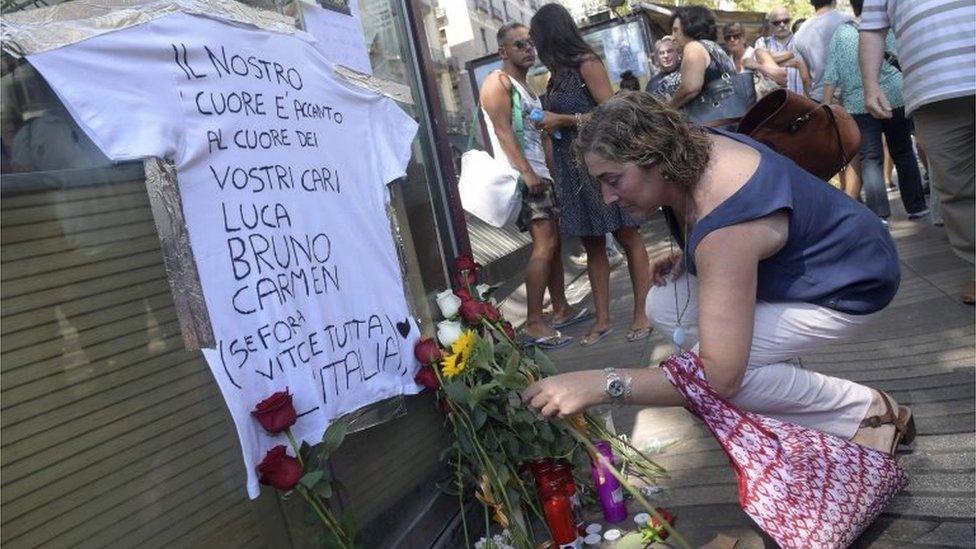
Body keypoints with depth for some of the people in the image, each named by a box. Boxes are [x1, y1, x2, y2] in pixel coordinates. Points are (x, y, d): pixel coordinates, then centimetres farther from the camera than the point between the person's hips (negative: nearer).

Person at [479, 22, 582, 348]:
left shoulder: (528, 89, 24)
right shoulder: (498, 83, -4)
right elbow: (503, 131, -16)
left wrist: (556, 172, 13)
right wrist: (527, 172, -24)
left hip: (541, 175, 10)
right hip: (522, 176, -10)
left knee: (553, 243, 12)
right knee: (544, 246, -17)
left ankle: (561, 309, 22)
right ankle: (534, 324, -16)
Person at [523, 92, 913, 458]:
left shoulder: (725, 226, -39)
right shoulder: (688, 149, -12)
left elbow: (720, 376, -41)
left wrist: (600, 384, -45)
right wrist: (684, 257, -6)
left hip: (850, 285, -9)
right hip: (787, 268, 9)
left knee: (717, 370, -24)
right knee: (663, 307, -4)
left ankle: (871, 411, -4)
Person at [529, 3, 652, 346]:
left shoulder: (587, 64, -7)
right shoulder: (557, 74, 14)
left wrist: (562, 120, -13)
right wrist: (546, 122, 3)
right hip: (570, 165, 8)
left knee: (626, 237, 0)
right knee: (592, 244, 8)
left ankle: (642, 313, 6)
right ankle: (602, 319, 13)